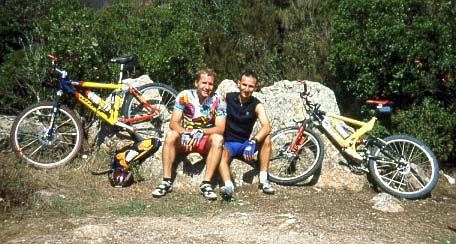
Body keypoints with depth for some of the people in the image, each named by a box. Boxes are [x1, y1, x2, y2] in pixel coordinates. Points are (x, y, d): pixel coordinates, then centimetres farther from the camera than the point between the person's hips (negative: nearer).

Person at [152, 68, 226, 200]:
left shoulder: (219, 100, -12)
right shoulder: (184, 96, -11)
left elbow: (220, 128, -17)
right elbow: (173, 123, -14)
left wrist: (200, 132, -35)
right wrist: (184, 133, -35)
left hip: (206, 141, 0)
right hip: (184, 140, 1)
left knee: (218, 139, -32)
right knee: (170, 135, -30)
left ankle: (206, 184, -30)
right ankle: (166, 182, -26)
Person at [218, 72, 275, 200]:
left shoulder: (257, 105, -7)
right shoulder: (227, 98, -4)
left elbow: (267, 127, -23)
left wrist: (253, 142, -40)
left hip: (245, 144, 2)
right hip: (227, 143, -2)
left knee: (266, 138, -24)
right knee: (221, 153, -35)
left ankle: (263, 180, -19)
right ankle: (229, 186, -55)